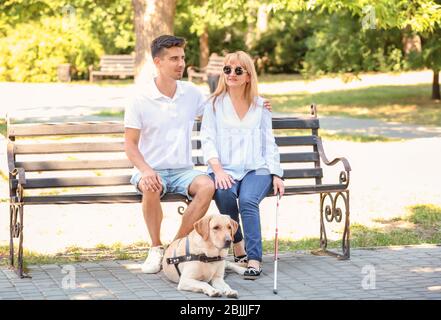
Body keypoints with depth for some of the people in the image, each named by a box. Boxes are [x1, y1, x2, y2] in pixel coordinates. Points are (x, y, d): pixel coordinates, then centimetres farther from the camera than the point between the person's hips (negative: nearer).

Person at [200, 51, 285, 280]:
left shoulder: (260, 105, 16)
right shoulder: (214, 104, 11)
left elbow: (269, 142, 16)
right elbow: (207, 139, 2)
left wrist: (276, 174, 2)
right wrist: (217, 169, -15)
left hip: (256, 168, 0)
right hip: (224, 168, 0)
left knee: (248, 200, -32)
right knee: (225, 194, -35)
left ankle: (254, 259, -34)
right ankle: (238, 247, -16)